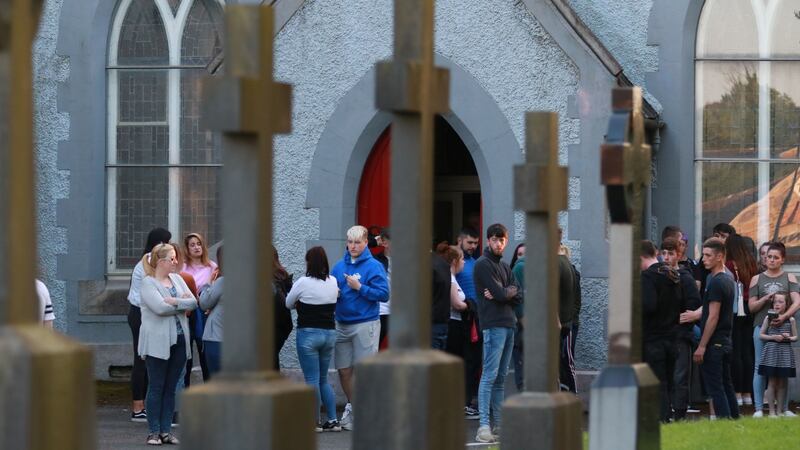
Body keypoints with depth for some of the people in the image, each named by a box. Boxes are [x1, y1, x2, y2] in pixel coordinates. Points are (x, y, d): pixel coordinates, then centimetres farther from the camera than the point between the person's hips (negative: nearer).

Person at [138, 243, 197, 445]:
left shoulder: (177, 279, 12)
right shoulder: (148, 283, -7)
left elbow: (193, 302, 3)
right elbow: (160, 307, -20)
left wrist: (174, 302, -13)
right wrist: (182, 303, -7)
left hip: (179, 341, 6)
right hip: (157, 343, -6)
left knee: (170, 388, 8)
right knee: (156, 387, -1)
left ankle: (166, 430, 13)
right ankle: (154, 432, 4)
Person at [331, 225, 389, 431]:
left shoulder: (373, 266, -4)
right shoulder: (339, 266, 11)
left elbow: (384, 294, -10)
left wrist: (360, 287, -17)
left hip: (365, 324, -5)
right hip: (342, 324, 5)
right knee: (344, 370, 8)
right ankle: (352, 405, 26)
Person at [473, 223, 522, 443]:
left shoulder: (504, 266, 20)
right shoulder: (483, 264, -5)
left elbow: (518, 296, 9)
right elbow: (500, 293, -14)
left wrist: (503, 293, -9)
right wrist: (511, 291, 6)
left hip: (508, 324, 8)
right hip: (493, 325, -8)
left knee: (501, 377, 9)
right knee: (490, 375, -12)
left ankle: (498, 424, 11)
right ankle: (484, 426, -16)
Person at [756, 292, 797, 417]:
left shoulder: (790, 319, 4)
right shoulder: (768, 318, 2)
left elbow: (795, 337, 10)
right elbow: (761, 335, 4)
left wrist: (789, 338, -11)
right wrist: (773, 337, -11)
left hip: (785, 352, 1)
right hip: (771, 352, -1)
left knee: (782, 383, 6)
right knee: (772, 382, 0)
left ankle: (780, 410, 14)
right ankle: (771, 411, 5)